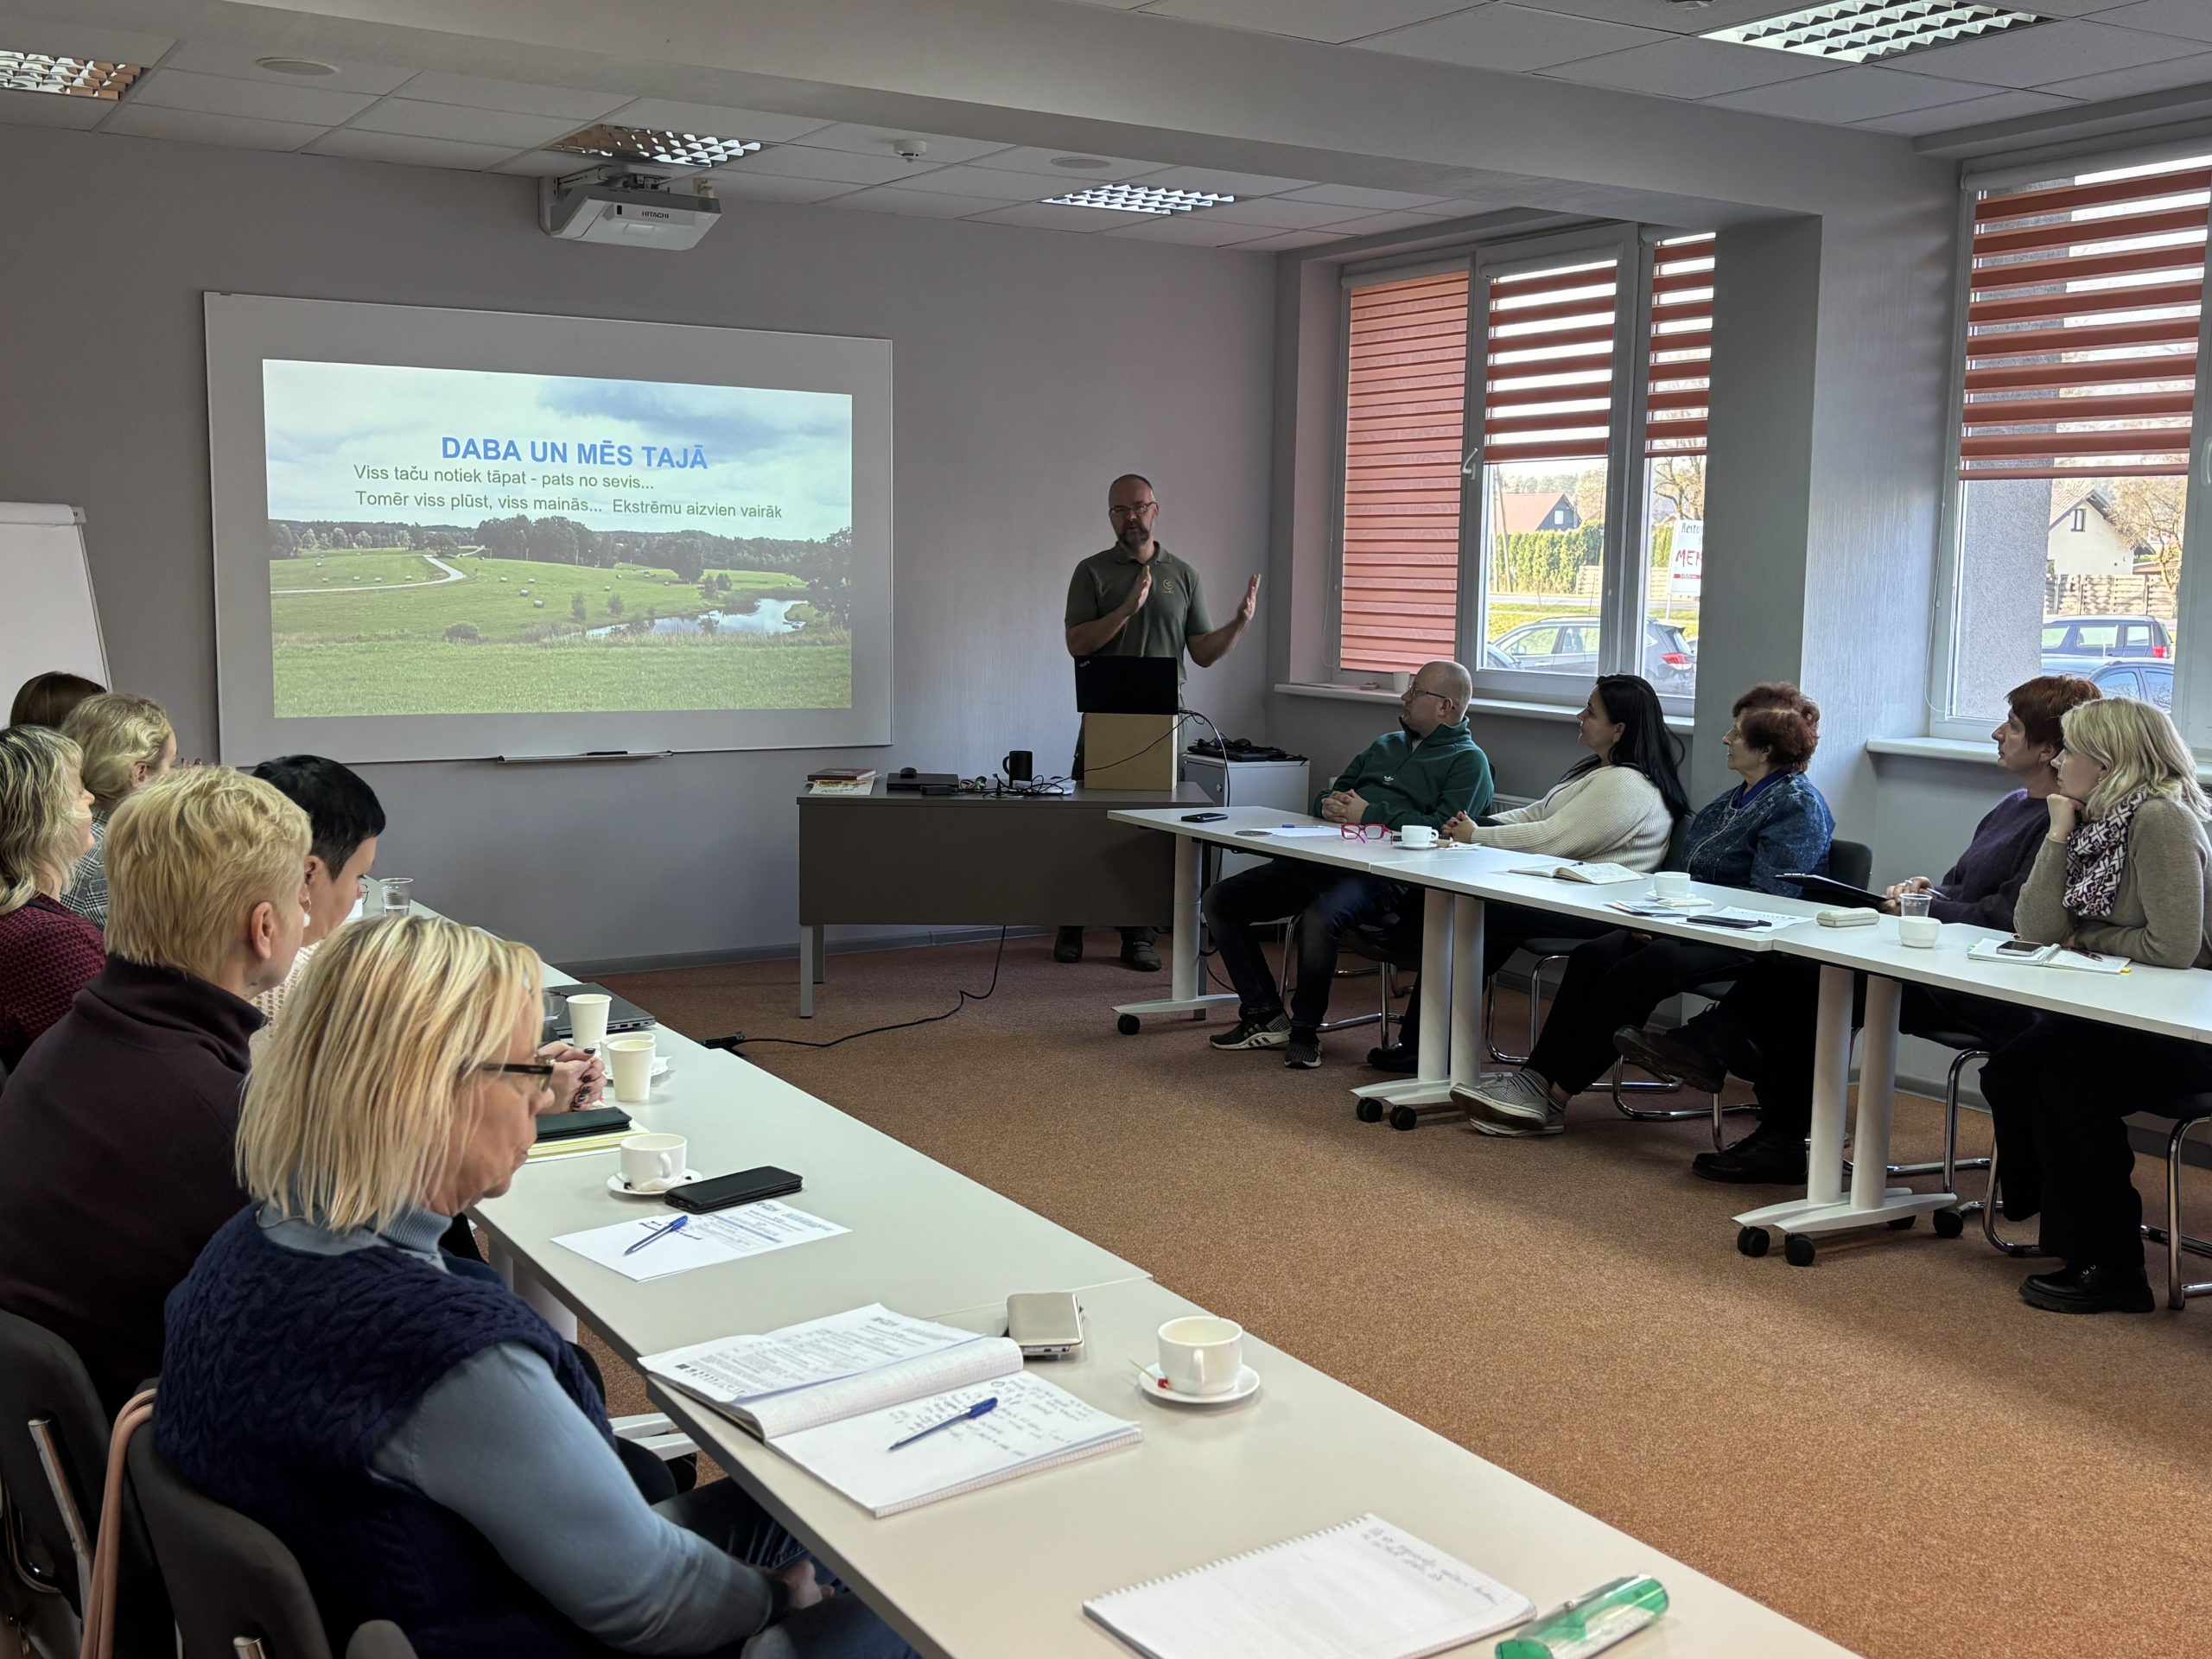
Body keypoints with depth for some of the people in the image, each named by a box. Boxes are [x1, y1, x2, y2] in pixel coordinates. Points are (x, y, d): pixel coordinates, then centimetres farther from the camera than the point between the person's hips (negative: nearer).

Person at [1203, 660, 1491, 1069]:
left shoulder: (1468, 762, 5)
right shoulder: (1386, 745, 30)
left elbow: (1445, 828, -11)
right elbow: (1333, 793, 32)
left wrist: (1371, 814, -12)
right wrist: (1330, 804, 6)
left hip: (1385, 876, -8)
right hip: (1323, 859, 8)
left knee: (1319, 917, -39)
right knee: (1219, 900, -5)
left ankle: (1305, 1030, -17)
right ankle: (1266, 1017, -2)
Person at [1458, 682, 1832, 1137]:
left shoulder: (1798, 805, -11)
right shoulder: (1737, 799, 19)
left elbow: (1767, 902, -19)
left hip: (1746, 946, -9)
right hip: (1695, 927, 9)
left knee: (1631, 974, -25)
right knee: (1592, 957, -12)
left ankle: (1553, 1099, -19)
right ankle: (1536, 1078, -18)